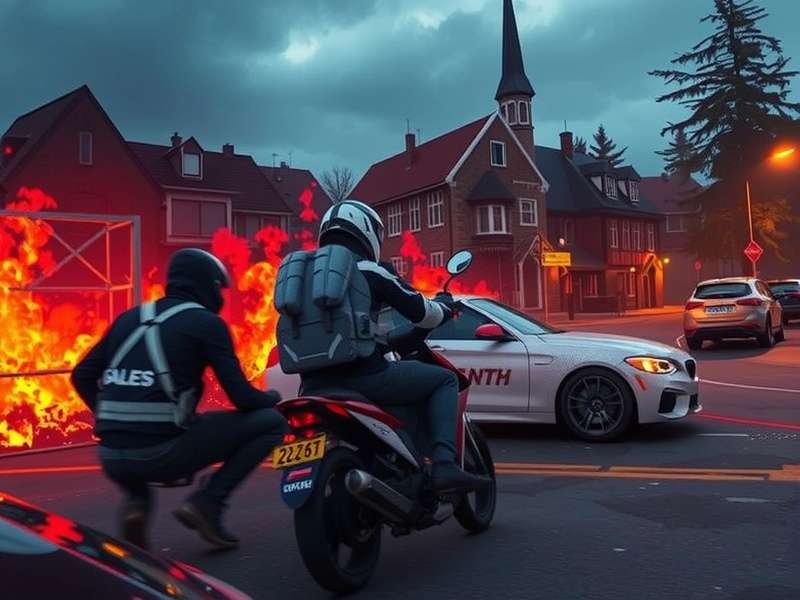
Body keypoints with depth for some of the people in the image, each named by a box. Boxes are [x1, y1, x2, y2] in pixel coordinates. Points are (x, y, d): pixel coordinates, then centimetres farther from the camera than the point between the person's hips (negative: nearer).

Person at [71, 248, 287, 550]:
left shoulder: (129, 318, 17)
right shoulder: (207, 322, 0)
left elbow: (82, 377, 19)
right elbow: (243, 398, -4)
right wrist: (274, 397, 18)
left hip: (111, 457, 6)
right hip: (161, 453, -6)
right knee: (271, 422, 6)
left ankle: (136, 502, 12)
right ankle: (206, 502, -1)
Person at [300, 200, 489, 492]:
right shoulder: (369, 271, -2)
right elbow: (420, 311, 2)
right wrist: (444, 306, 25)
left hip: (314, 384, 7)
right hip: (363, 375, -6)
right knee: (443, 379, 8)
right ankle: (444, 465, -7)